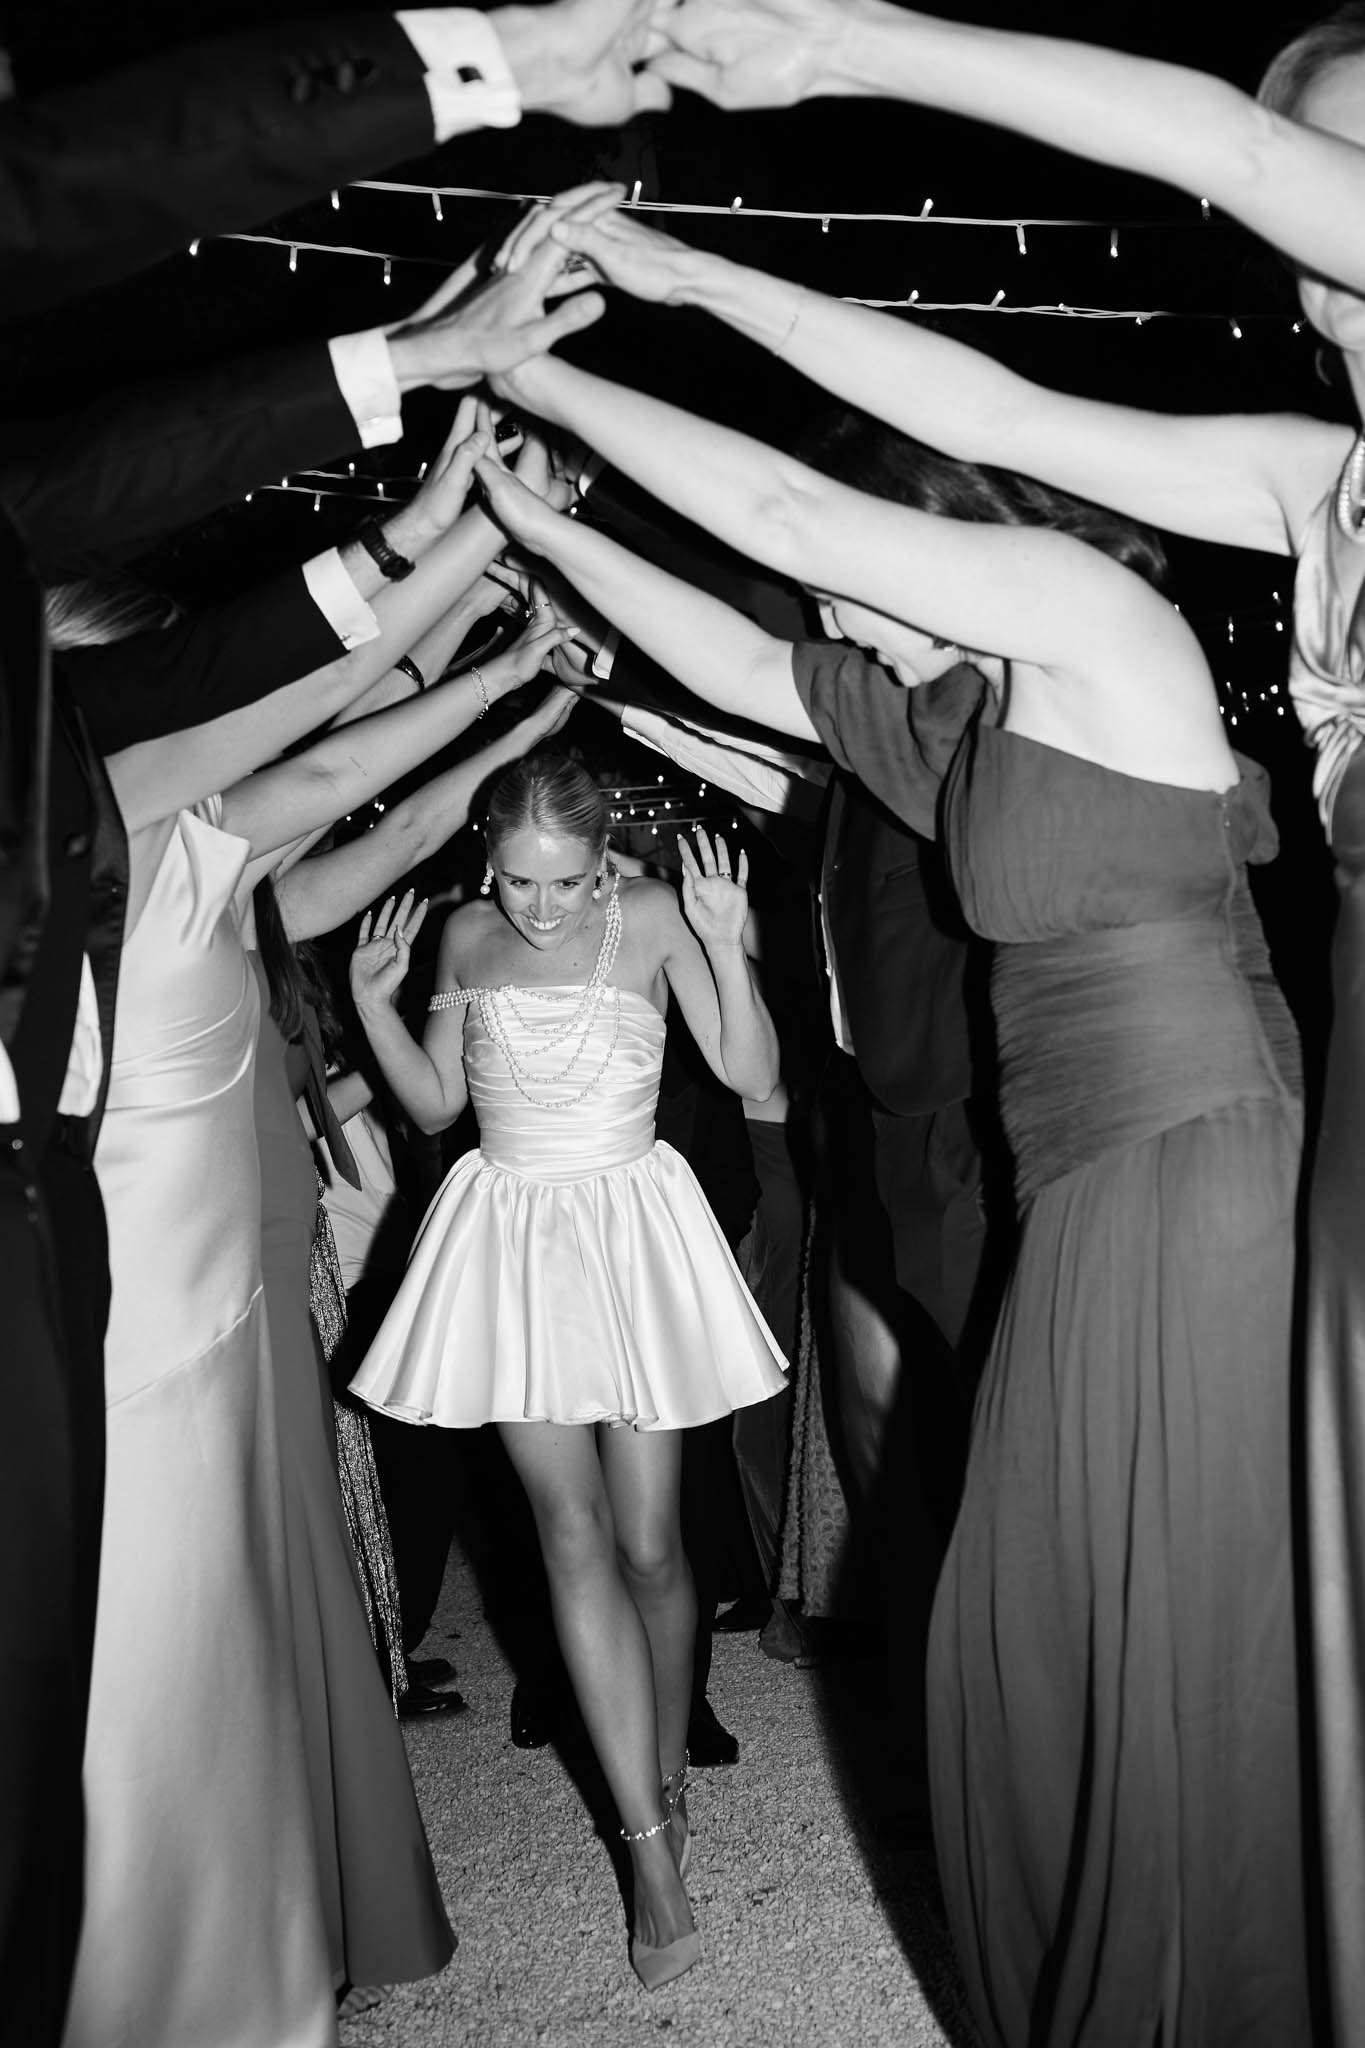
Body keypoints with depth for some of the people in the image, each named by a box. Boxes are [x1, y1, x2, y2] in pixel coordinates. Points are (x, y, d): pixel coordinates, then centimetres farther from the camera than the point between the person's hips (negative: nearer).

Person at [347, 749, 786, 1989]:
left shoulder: (653, 917, -6)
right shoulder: (467, 937, 4)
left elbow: (753, 1075, -9)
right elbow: (436, 1103, 12)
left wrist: (726, 948, -21)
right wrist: (373, 1001, -2)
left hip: (632, 1232, -2)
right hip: (513, 1238, 2)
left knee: (646, 1546, 1)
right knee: (573, 1535, -6)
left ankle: (668, 1768, 29)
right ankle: (654, 1851, -1)